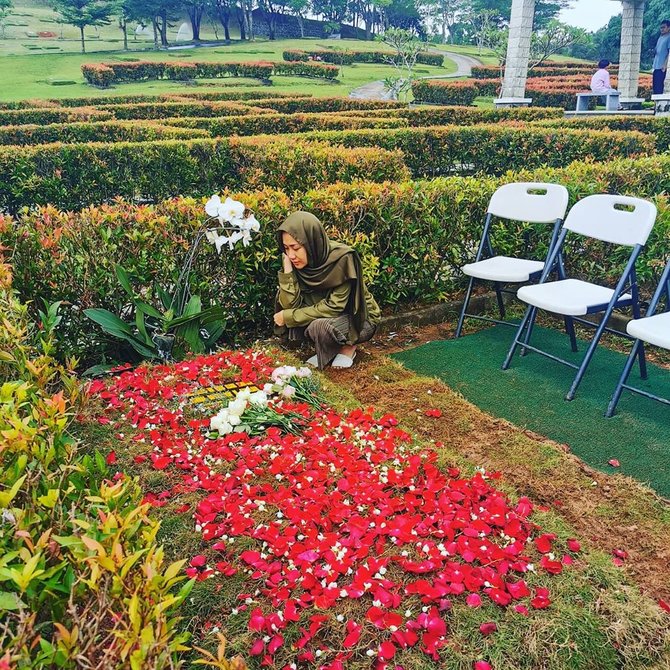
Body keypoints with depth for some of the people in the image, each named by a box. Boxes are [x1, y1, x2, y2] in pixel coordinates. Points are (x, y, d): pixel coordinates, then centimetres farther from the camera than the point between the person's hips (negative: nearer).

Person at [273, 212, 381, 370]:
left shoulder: (342, 258, -28)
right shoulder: (299, 262, -12)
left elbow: (334, 306, -27)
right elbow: (291, 305, -18)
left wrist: (289, 316, -23)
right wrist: (287, 269, -27)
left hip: (359, 319, -6)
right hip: (329, 315, 6)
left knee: (320, 326, -33)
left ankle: (348, 346, -1)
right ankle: (330, 349, 4)